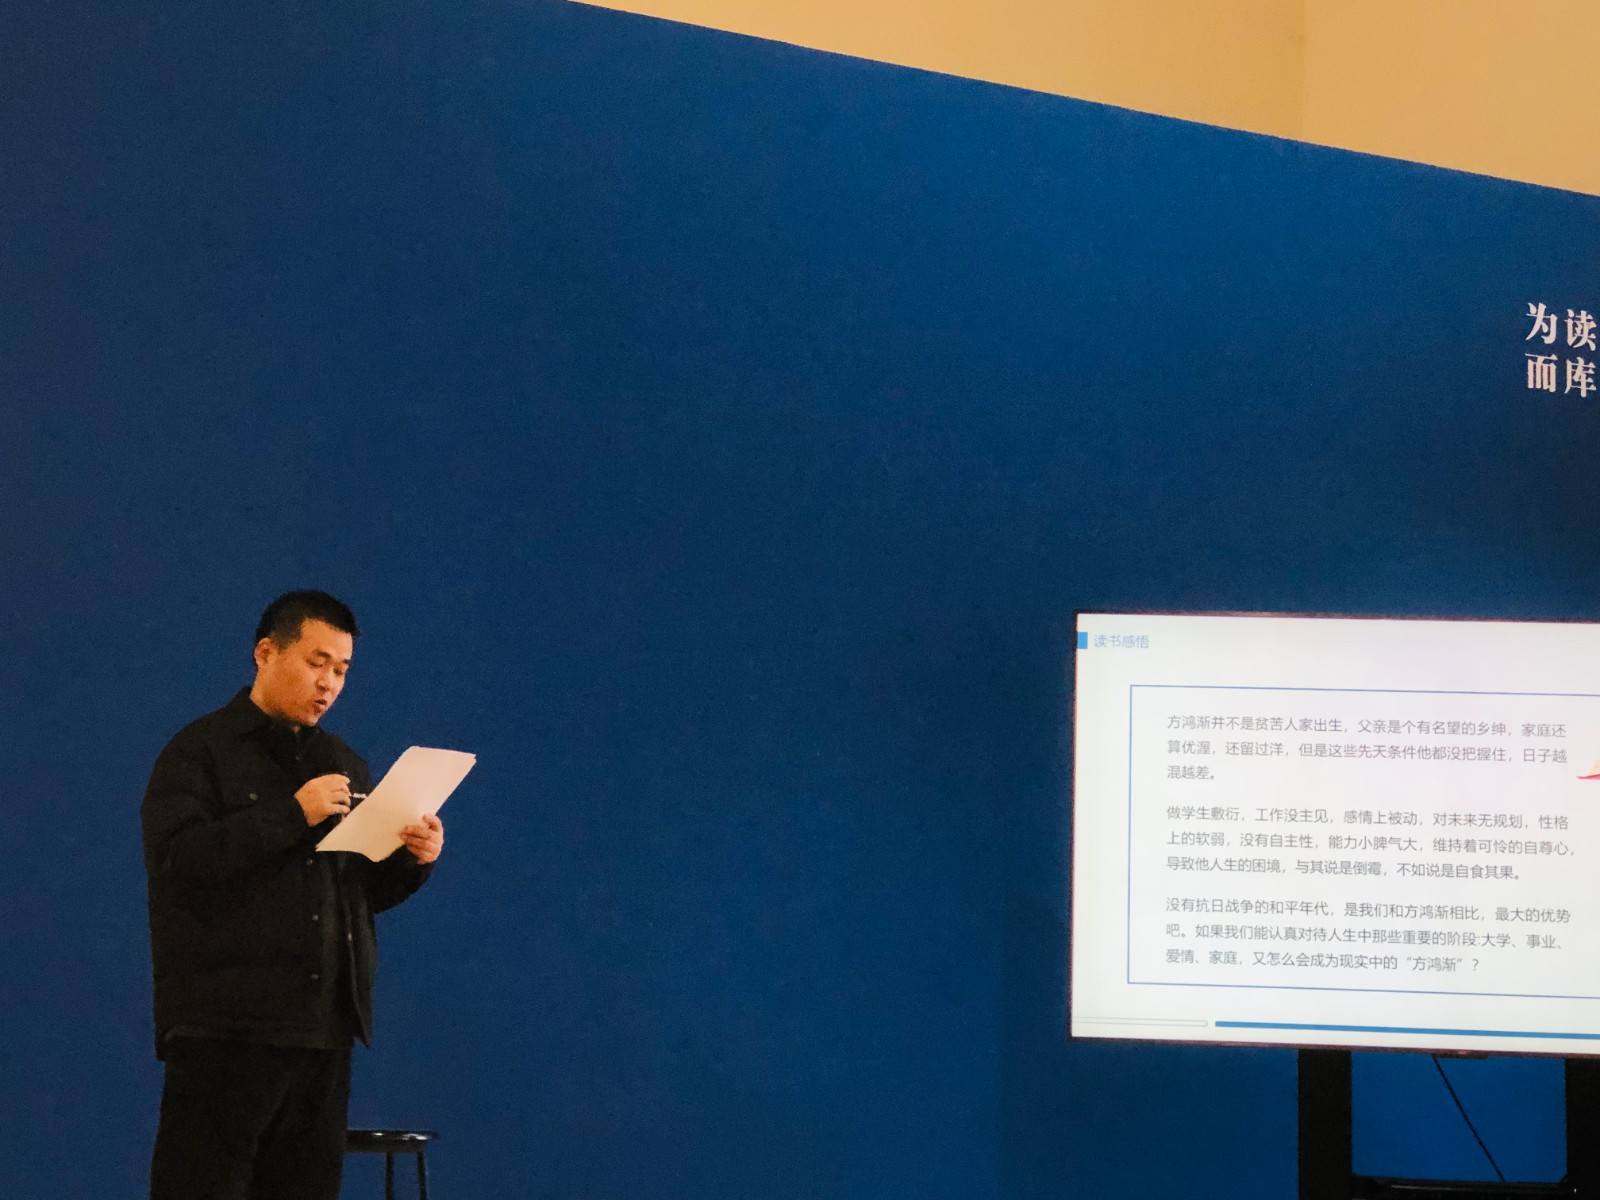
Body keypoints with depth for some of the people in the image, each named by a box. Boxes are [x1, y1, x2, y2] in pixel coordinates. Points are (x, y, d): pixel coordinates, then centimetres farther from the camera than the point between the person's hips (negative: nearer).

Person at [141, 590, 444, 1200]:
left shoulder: (343, 764, 19)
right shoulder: (200, 750, 0)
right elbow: (176, 859, -16)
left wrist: (412, 860, 0)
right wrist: (293, 814, -18)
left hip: (324, 1029, 6)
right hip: (225, 1029, -6)